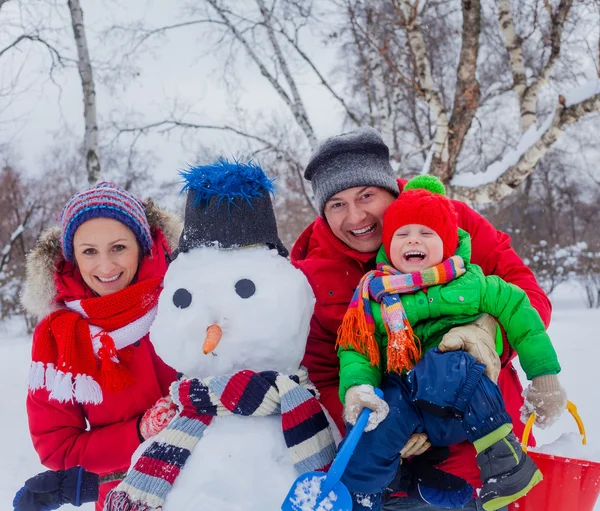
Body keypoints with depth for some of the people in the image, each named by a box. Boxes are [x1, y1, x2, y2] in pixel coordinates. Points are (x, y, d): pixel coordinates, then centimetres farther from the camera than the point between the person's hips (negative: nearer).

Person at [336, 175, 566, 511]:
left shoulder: (470, 283, 5)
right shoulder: (373, 297, 9)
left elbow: (518, 313, 7)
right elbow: (356, 350, 5)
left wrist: (545, 376, 3)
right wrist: (357, 387, -18)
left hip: (470, 406, -2)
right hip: (404, 398, 2)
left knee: (441, 369, -35)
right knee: (373, 432, -30)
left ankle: (499, 448, -20)